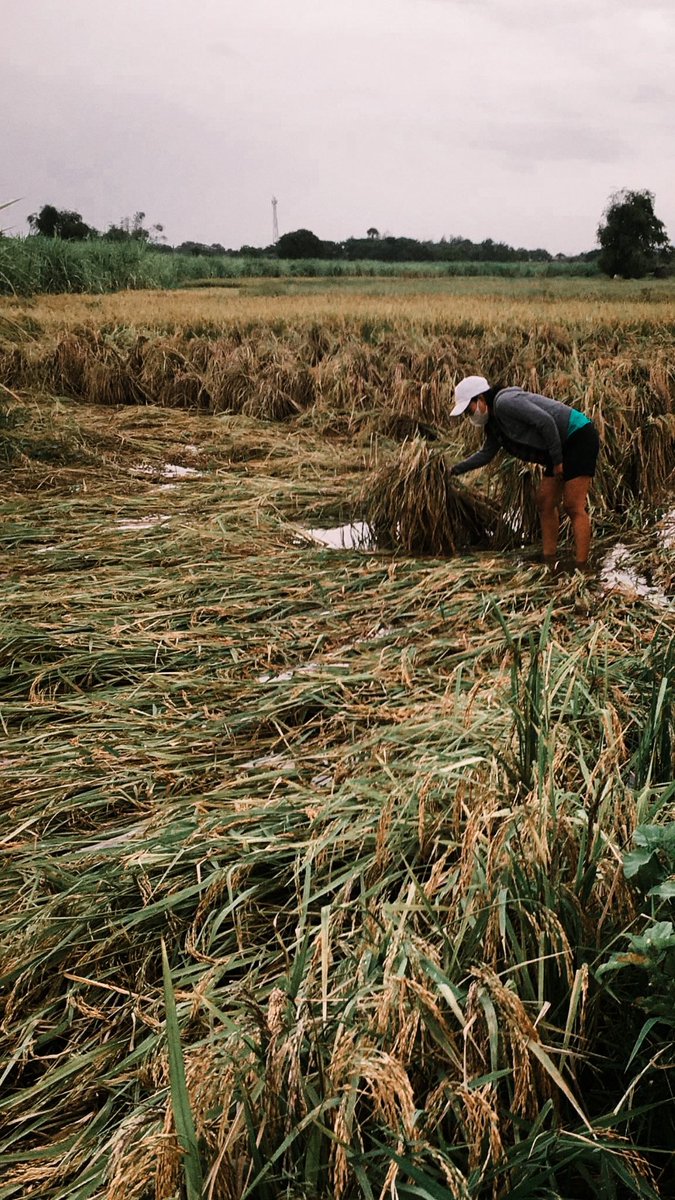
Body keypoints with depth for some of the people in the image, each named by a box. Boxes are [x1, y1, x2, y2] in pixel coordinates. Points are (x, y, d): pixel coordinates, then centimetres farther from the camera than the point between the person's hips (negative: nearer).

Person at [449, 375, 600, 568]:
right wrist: (458, 469, 17)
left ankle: (581, 569, -15)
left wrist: (557, 460, -19)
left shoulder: (504, 402, -18)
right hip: (563, 447, 10)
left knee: (573, 507, -14)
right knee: (545, 502, 9)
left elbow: (545, 421, -24)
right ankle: (548, 561, 13)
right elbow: (486, 453, 26)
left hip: (579, 437, -10)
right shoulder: (493, 423, 13)